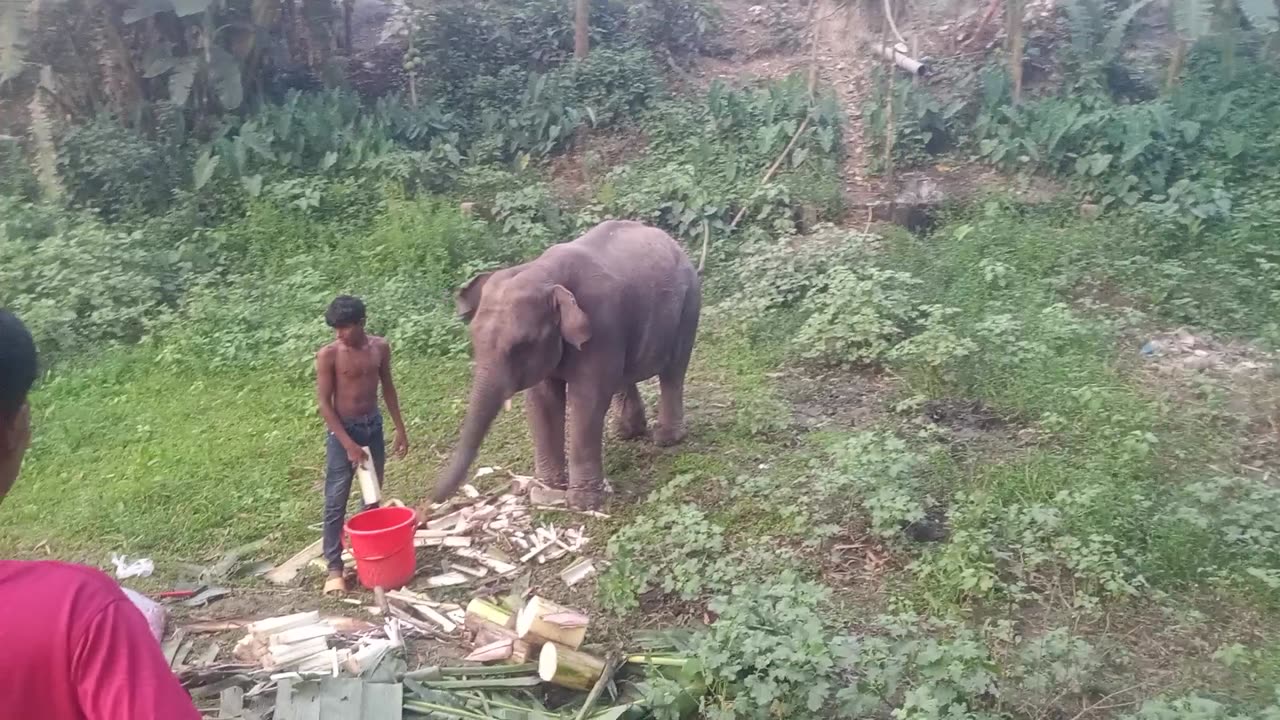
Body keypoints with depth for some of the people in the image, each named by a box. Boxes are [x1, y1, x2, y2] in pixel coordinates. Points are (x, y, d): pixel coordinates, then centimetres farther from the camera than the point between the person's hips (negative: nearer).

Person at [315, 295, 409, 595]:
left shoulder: (380, 347, -3)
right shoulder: (328, 354, -15)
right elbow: (324, 403, -14)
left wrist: (400, 428, 8)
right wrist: (348, 443, -18)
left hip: (373, 425, 5)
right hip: (343, 430, -4)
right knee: (336, 501, -1)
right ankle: (334, 568, 5)